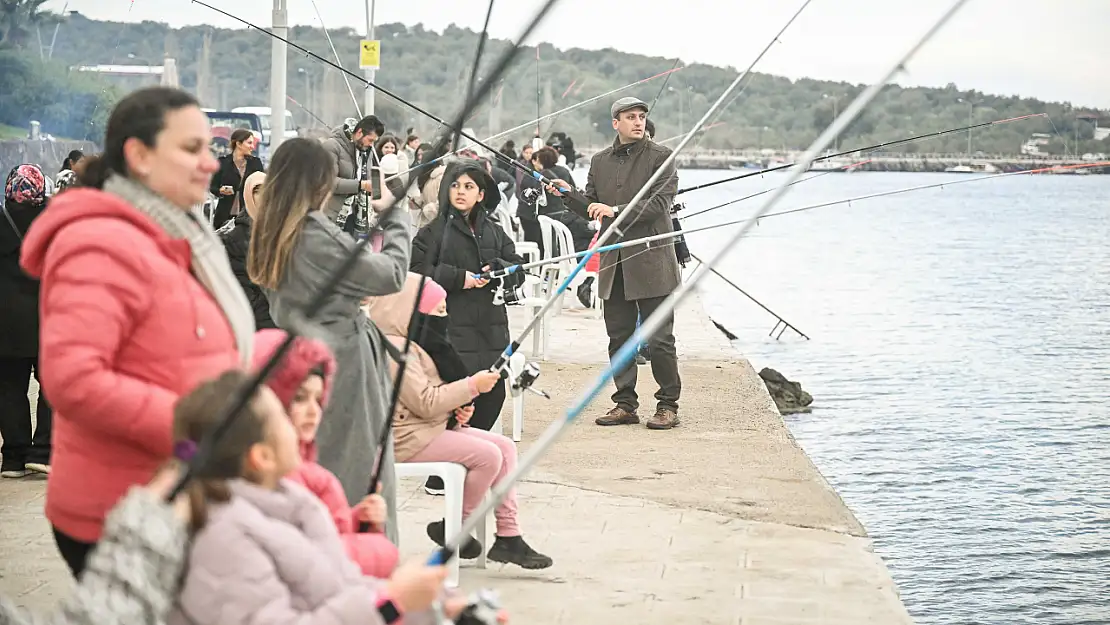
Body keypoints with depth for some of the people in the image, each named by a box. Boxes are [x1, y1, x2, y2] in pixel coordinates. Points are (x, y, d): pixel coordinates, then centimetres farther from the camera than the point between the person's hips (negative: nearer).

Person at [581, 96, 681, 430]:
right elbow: (591, 205, 20)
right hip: (614, 264, 5)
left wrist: (616, 211, -17)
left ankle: (668, 405, 8)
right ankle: (625, 404, 17)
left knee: (659, 340, -3)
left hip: (651, 261, -5)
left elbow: (660, 203, -12)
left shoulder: (661, 156, -2)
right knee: (619, 337, 9)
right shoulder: (600, 161, 14)